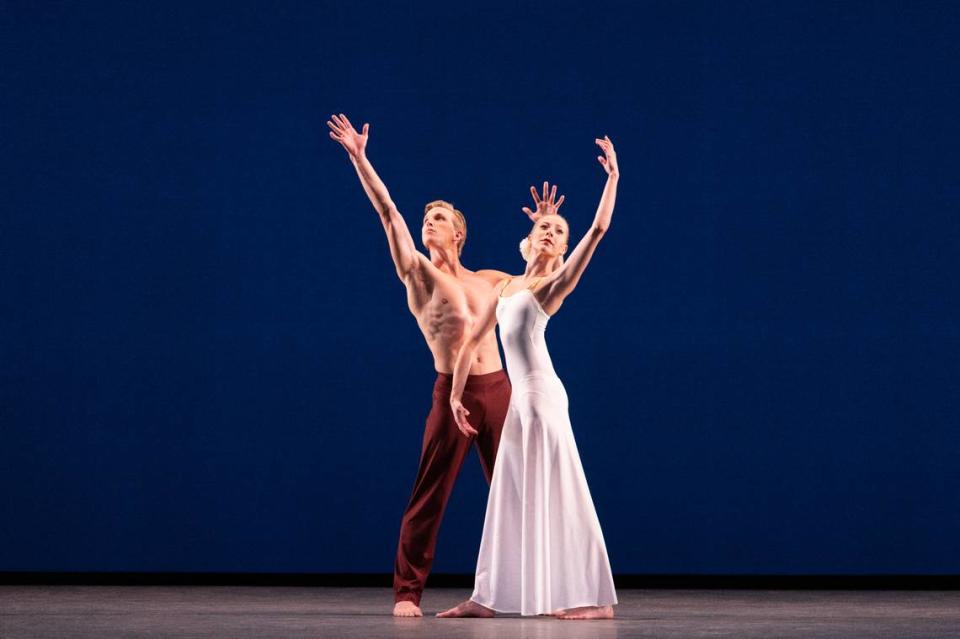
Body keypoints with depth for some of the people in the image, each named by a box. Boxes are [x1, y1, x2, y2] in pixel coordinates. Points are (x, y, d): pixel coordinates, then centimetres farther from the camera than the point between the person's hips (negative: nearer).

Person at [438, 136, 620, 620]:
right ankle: (488, 596, 13)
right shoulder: (507, 286, 18)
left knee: (557, 494, -8)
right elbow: (473, 340, 23)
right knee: (510, 498, 9)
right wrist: (456, 395, 19)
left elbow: (599, 228, -11)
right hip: (520, 401, 7)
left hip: (542, 397, -7)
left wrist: (612, 176, -9)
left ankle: (595, 598, -6)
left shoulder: (555, 284, -1)